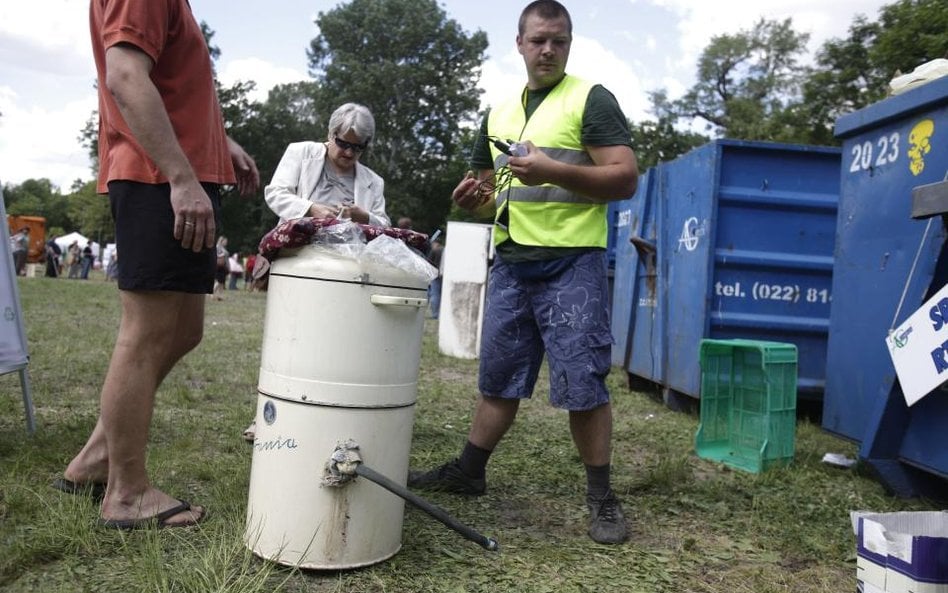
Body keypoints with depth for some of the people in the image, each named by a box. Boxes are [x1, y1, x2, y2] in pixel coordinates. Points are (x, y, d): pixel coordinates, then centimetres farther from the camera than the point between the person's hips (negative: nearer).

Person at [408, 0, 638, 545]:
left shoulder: (591, 100, -1)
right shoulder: (499, 114, 17)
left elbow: (626, 179, -10)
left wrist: (553, 171, -21)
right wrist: (475, 197, 1)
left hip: (572, 262, -5)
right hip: (510, 261, 6)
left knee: (582, 383, -4)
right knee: (498, 377, 13)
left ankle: (602, 497, 10)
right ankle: (468, 471, 26)